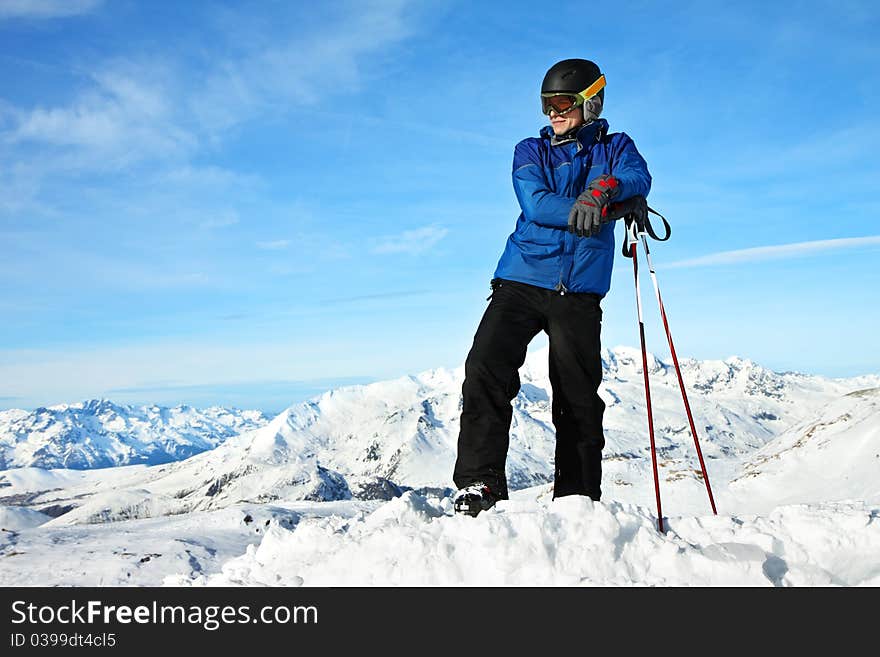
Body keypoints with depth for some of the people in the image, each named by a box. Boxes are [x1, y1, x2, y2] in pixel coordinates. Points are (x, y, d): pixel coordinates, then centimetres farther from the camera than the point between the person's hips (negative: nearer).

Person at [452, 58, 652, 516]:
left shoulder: (614, 148, 15)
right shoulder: (530, 151, 15)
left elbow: (639, 178, -9)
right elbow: (534, 202, -5)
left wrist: (606, 190, -32)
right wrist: (580, 211, -23)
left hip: (580, 290, 0)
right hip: (521, 279, 1)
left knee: (578, 396, 0)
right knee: (485, 370, -17)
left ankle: (578, 501, 12)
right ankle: (479, 485, -12)